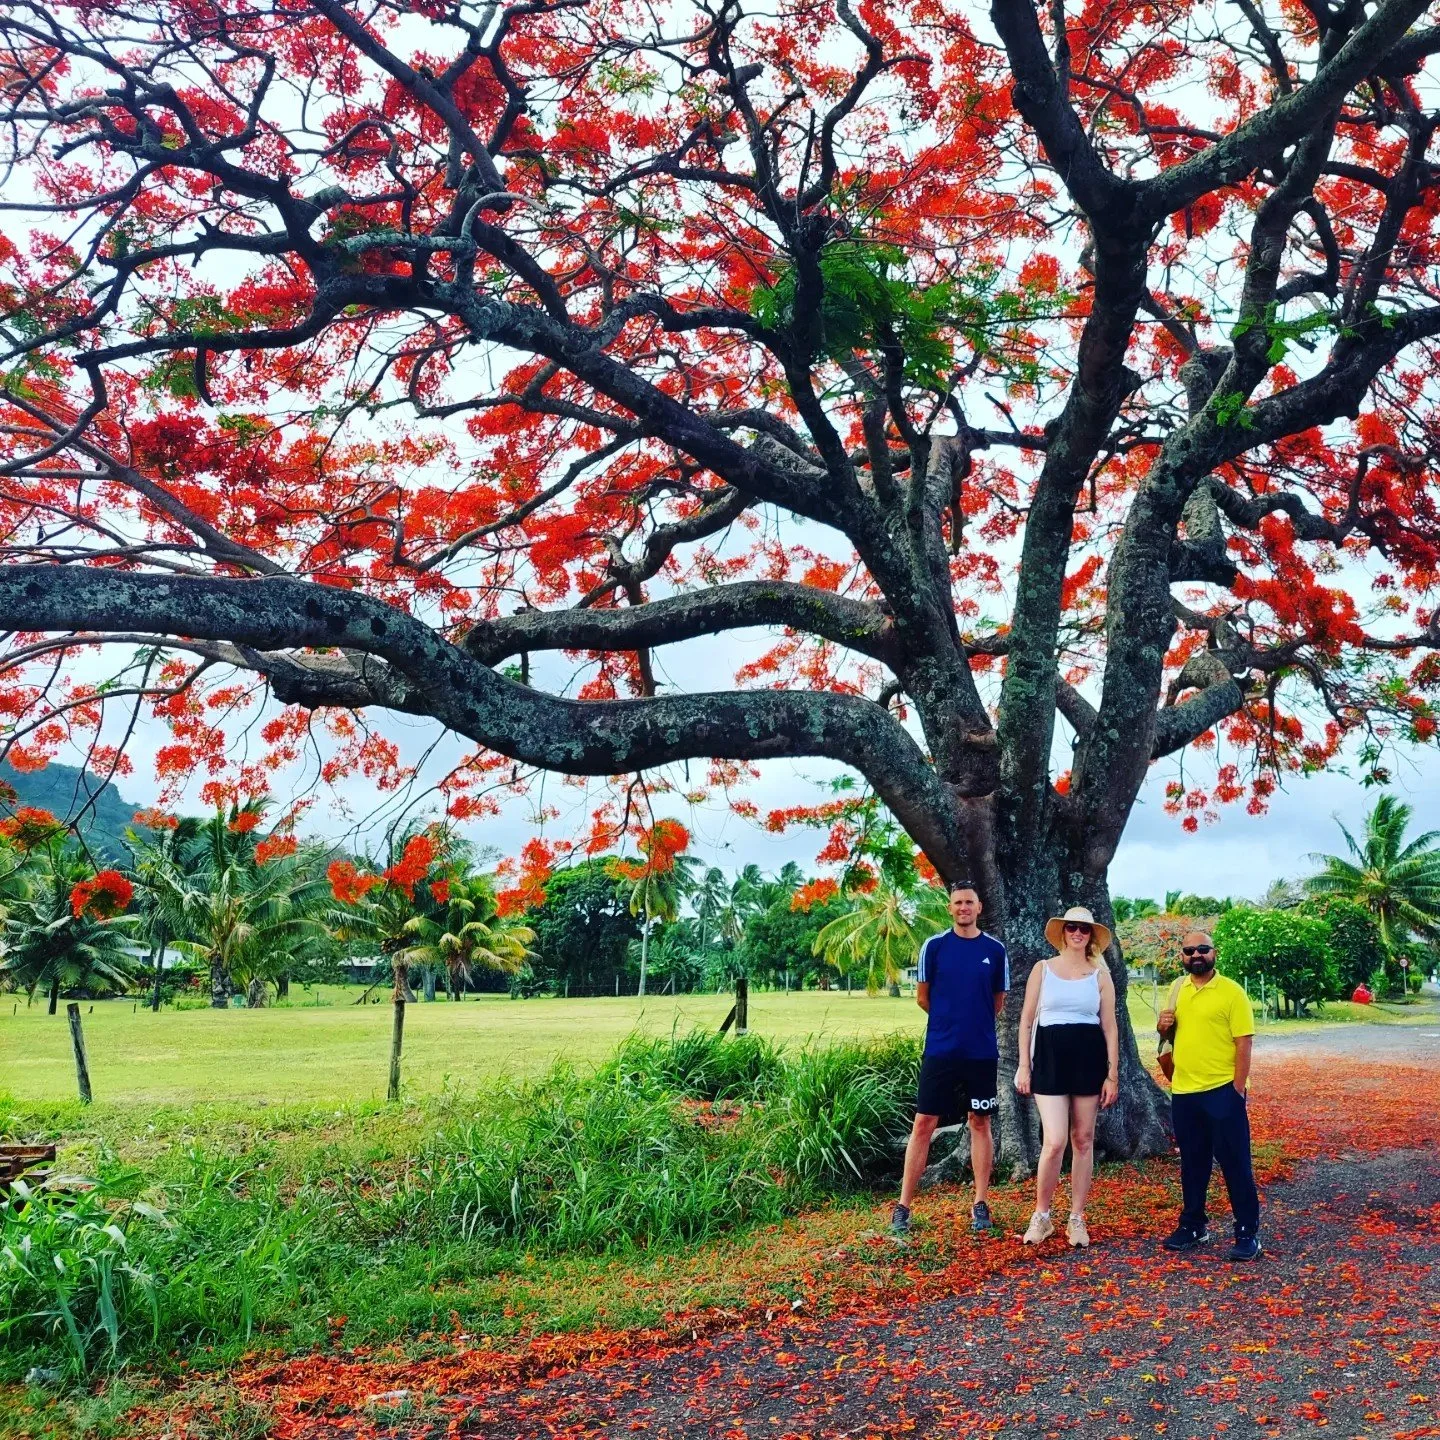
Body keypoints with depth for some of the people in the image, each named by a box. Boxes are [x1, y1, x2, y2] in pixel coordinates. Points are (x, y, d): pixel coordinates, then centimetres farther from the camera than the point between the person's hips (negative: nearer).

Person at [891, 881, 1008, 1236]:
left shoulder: (995, 950, 2)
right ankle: (903, 1206, 4)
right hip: (940, 1049, -1)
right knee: (924, 1124, -1)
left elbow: (998, 1002, 13)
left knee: (980, 1123, 7)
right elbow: (922, 997, 6)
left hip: (982, 1051, 1)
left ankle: (981, 1204, 17)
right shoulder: (934, 946, -1)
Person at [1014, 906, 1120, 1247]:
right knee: (1055, 1141, -10)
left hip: (1089, 1059, 2)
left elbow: (1110, 1027, 6)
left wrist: (1112, 1074, 1)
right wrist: (1023, 1065, -1)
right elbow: (1026, 1019, 5)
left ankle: (1077, 1219, 17)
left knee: (1083, 1140, 6)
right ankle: (1041, 1217, 7)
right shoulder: (1042, 969, 4)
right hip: (1050, 1057, -2)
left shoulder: (1100, 975, 6)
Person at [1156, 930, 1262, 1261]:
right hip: (1183, 1092, 5)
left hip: (1221, 1091, -5)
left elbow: (1244, 1043, -10)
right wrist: (1164, 1028, -1)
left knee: (1234, 1162, 1)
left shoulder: (1231, 992, -7)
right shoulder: (1177, 989, 10)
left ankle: (1248, 1233, 9)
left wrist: (1238, 1089, -15)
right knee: (1192, 1163, 14)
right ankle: (1192, 1226, 25)